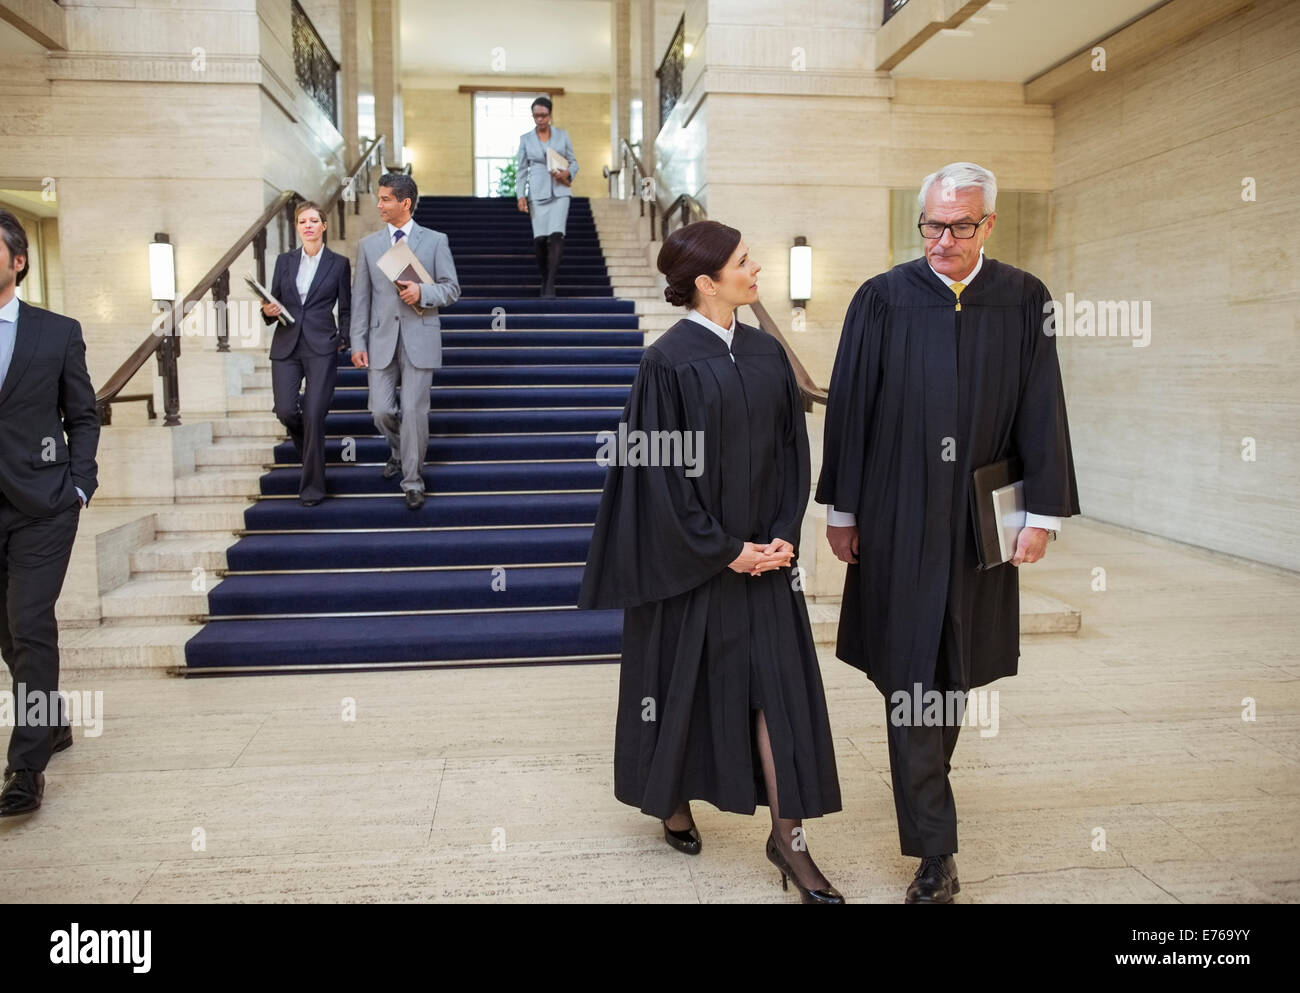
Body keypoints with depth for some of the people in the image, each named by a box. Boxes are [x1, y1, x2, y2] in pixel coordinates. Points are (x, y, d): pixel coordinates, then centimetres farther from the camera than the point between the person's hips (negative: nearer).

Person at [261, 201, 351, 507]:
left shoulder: (339, 264, 4)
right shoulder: (285, 261, 12)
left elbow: (346, 310, 7)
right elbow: (273, 300, 14)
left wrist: (344, 341, -5)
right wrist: (268, 311, -7)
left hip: (321, 347, -3)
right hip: (286, 346, 3)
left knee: (314, 416, -7)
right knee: (285, 411, -8)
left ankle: (312, 487, 4)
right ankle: (308, 446, 28)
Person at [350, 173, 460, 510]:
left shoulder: (435, 241, 3)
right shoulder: (368, 245, 8)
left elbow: (452, 289, 2)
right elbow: (360, 298, 7)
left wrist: (422, 292, -18)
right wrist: (358, 343, 0)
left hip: (419, 340, -2)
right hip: (381, 340, 2)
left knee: (414, 411, -3)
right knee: (381, 411, 1)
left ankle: (413, 482, 9)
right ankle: (399, 451, 34)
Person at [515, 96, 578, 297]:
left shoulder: (562, 135, 9)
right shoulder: (525, 139, 9)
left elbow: (574, 162, 13)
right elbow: (521, 170, 10)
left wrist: (567, 173, -9)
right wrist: (521, 195, -1)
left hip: (560, 191, -1)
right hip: (537, 193, 1)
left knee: (556, 234, -17)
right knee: (540, 239, -6)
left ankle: (551, 285, -18)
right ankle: (544, 281, 11)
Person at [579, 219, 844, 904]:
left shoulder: (767, 354, 5)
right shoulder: (668, 363, -12)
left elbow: (792, 451, 7)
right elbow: (663, 473, -14)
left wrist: (781, 536, -4)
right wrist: (724, 550, -13)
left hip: (762, 553, 5)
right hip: (690, 558, -4)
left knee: (778, 681, 2)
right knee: (683, 681, 11)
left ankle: (787, 837, 11)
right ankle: (674, 803, 36)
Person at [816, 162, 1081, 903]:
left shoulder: (1023, 301, 0)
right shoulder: (883, 299, -5)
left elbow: (1042, 412, 1)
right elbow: (850, 408, -2)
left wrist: (1043, 512, -3)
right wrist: (841, 510, -2)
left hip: (979, 519, 2)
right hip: (898, 516, -2)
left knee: (956, 667, 16)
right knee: (911, 673, -1)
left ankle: (929, 781, 43)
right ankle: (935, 853, 8)